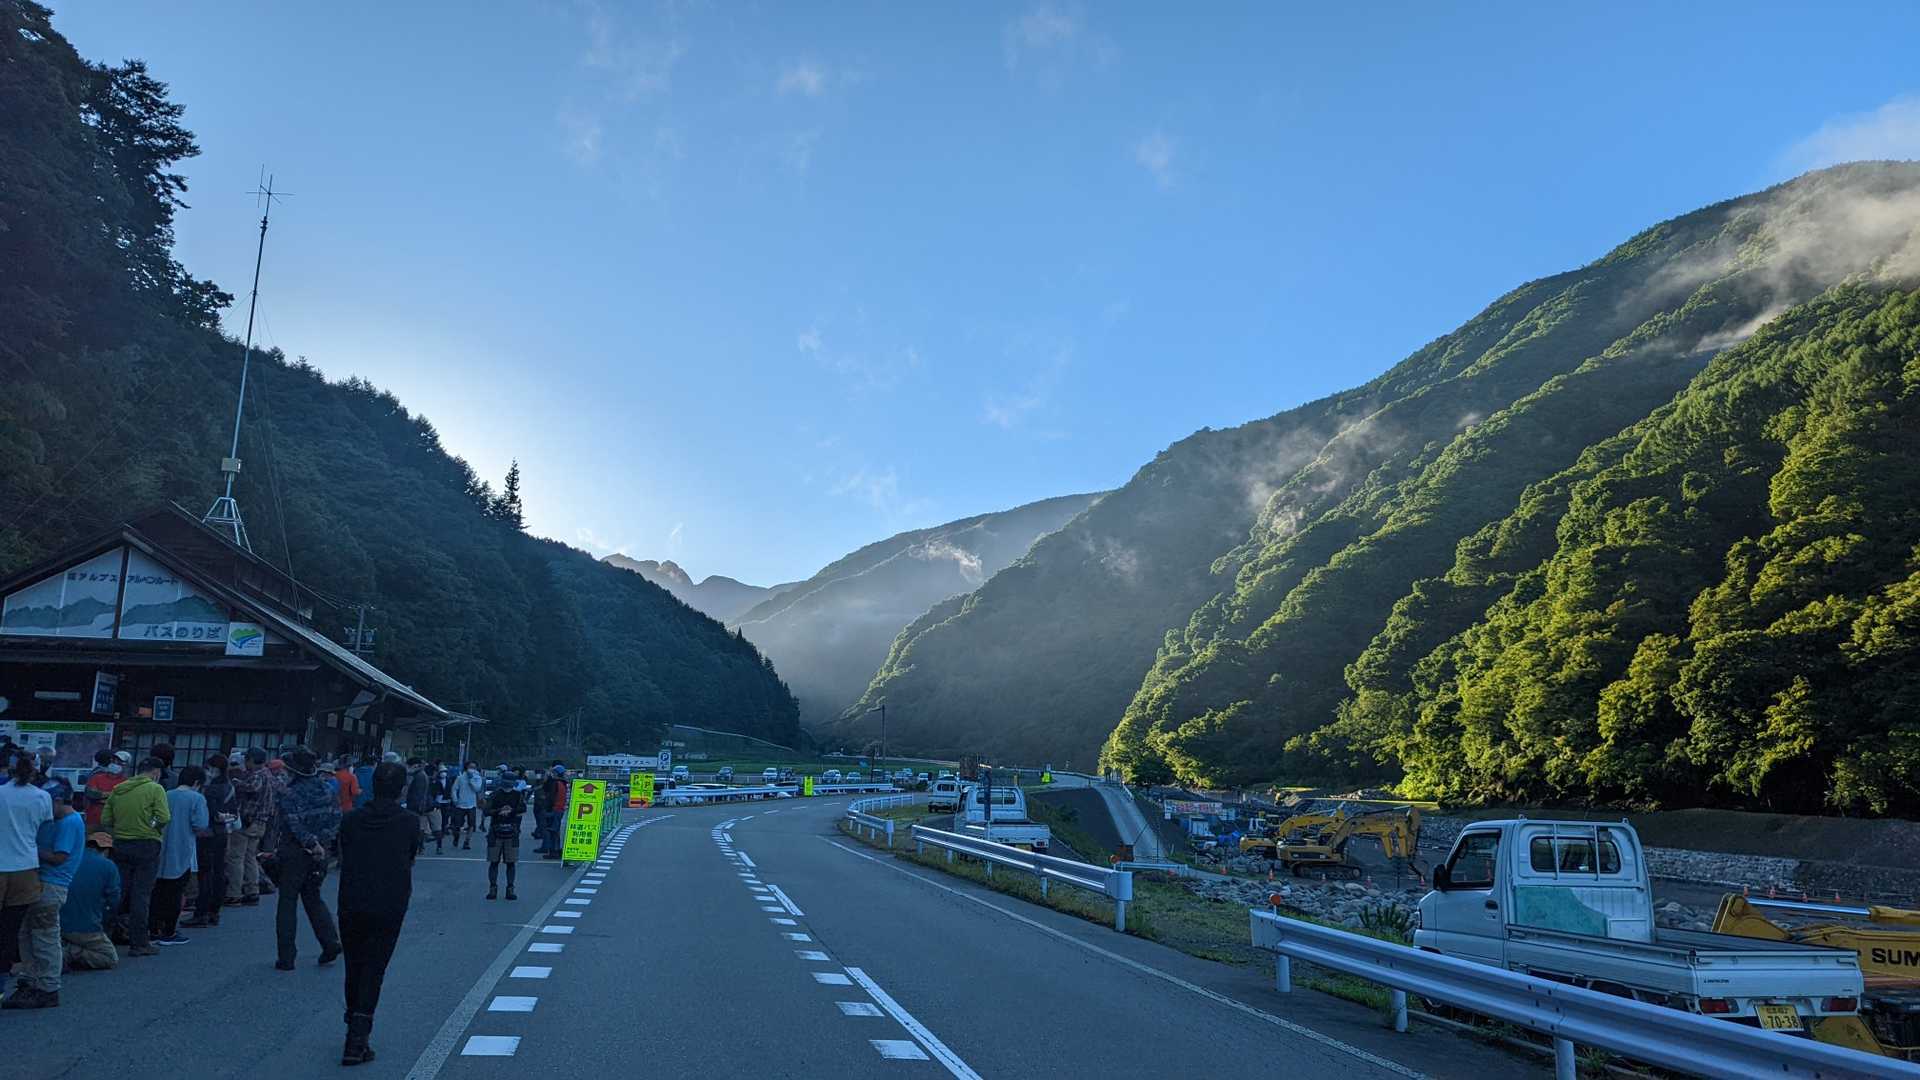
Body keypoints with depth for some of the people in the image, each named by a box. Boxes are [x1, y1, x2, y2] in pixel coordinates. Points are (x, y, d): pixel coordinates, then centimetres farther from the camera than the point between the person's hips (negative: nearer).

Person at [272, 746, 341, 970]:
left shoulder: (291, 795, -17)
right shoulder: (325, 789, 3)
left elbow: (296, 826, -23)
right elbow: (336, 816, 3)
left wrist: (312, 844, -13)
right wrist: (320, 842, 1)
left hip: (295, 853, -6)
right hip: (318, 854, 6)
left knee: (287, 903, 5)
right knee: (313, 897, 19)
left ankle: (286, 958, 8)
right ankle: (331, 942, 7)